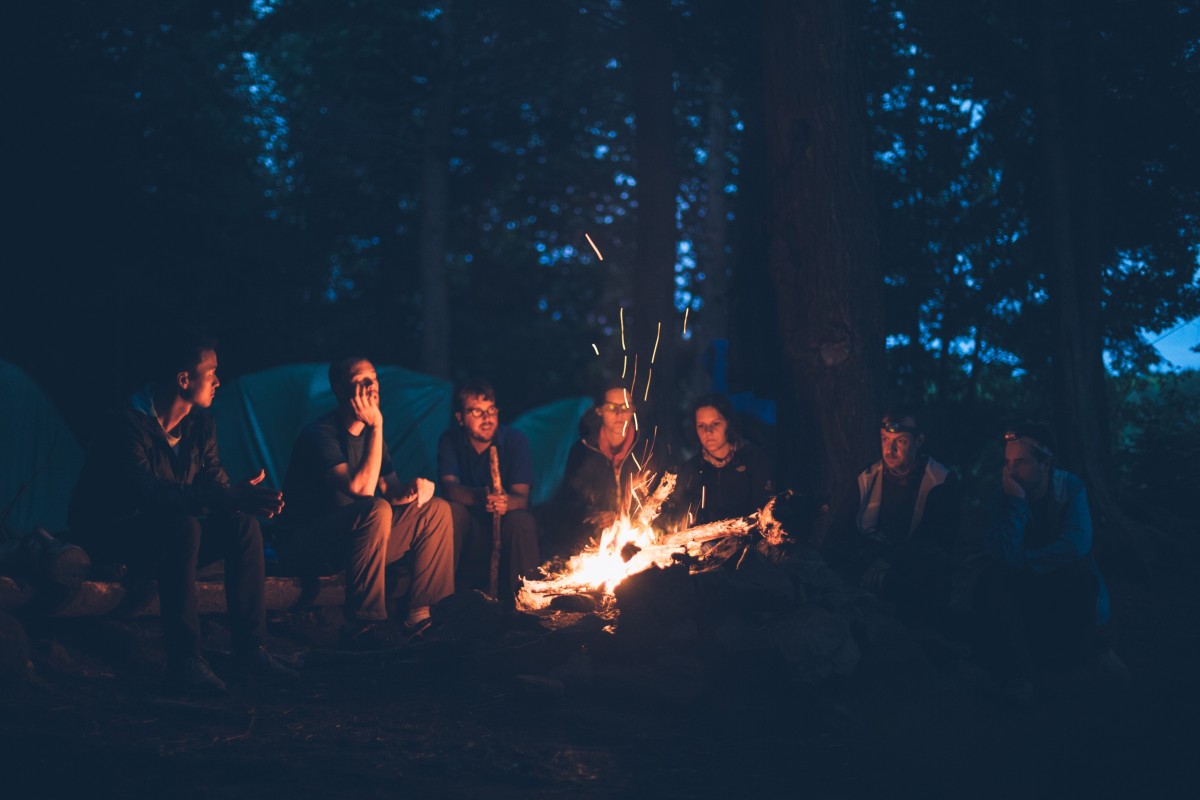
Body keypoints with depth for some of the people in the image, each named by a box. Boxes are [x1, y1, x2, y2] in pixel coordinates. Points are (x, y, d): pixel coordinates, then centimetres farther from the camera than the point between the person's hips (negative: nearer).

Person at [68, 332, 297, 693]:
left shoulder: (200, 425, 2)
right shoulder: (126, 426, -24)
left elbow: (217, 485, -1)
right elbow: (149, 494, -36)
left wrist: (248, 498, -27)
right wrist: (231, 497, -45)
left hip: (168, 535, 7)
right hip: (109, 536, -7)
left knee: (243, 525, -16)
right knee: (182, 526, -36)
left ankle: (250, 649, -14)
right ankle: (184, 658, -33)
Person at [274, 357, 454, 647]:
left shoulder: (369, 433, 11)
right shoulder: (320, 435, -17)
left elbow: (390, 489, 11)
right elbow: (362, 489, -28)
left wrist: (414, 487, -13)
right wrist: (377, 427, -23)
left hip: (352, 540, 9)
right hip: (303, 544, -9)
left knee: (436, 509, 1)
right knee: (376, 510, -35)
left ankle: (422, 614, -3)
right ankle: (360, 626, -29)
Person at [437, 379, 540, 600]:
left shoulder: (515, 439, -5)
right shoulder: (450, 440, -1)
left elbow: (522, 496, -16)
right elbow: (449, 487, -18)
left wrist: (507, 501, -43)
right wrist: (479, 497, -42)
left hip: (506, 531, 0)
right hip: (468, 533, 1)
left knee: (522, 521, -32)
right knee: (451, 510, -29)